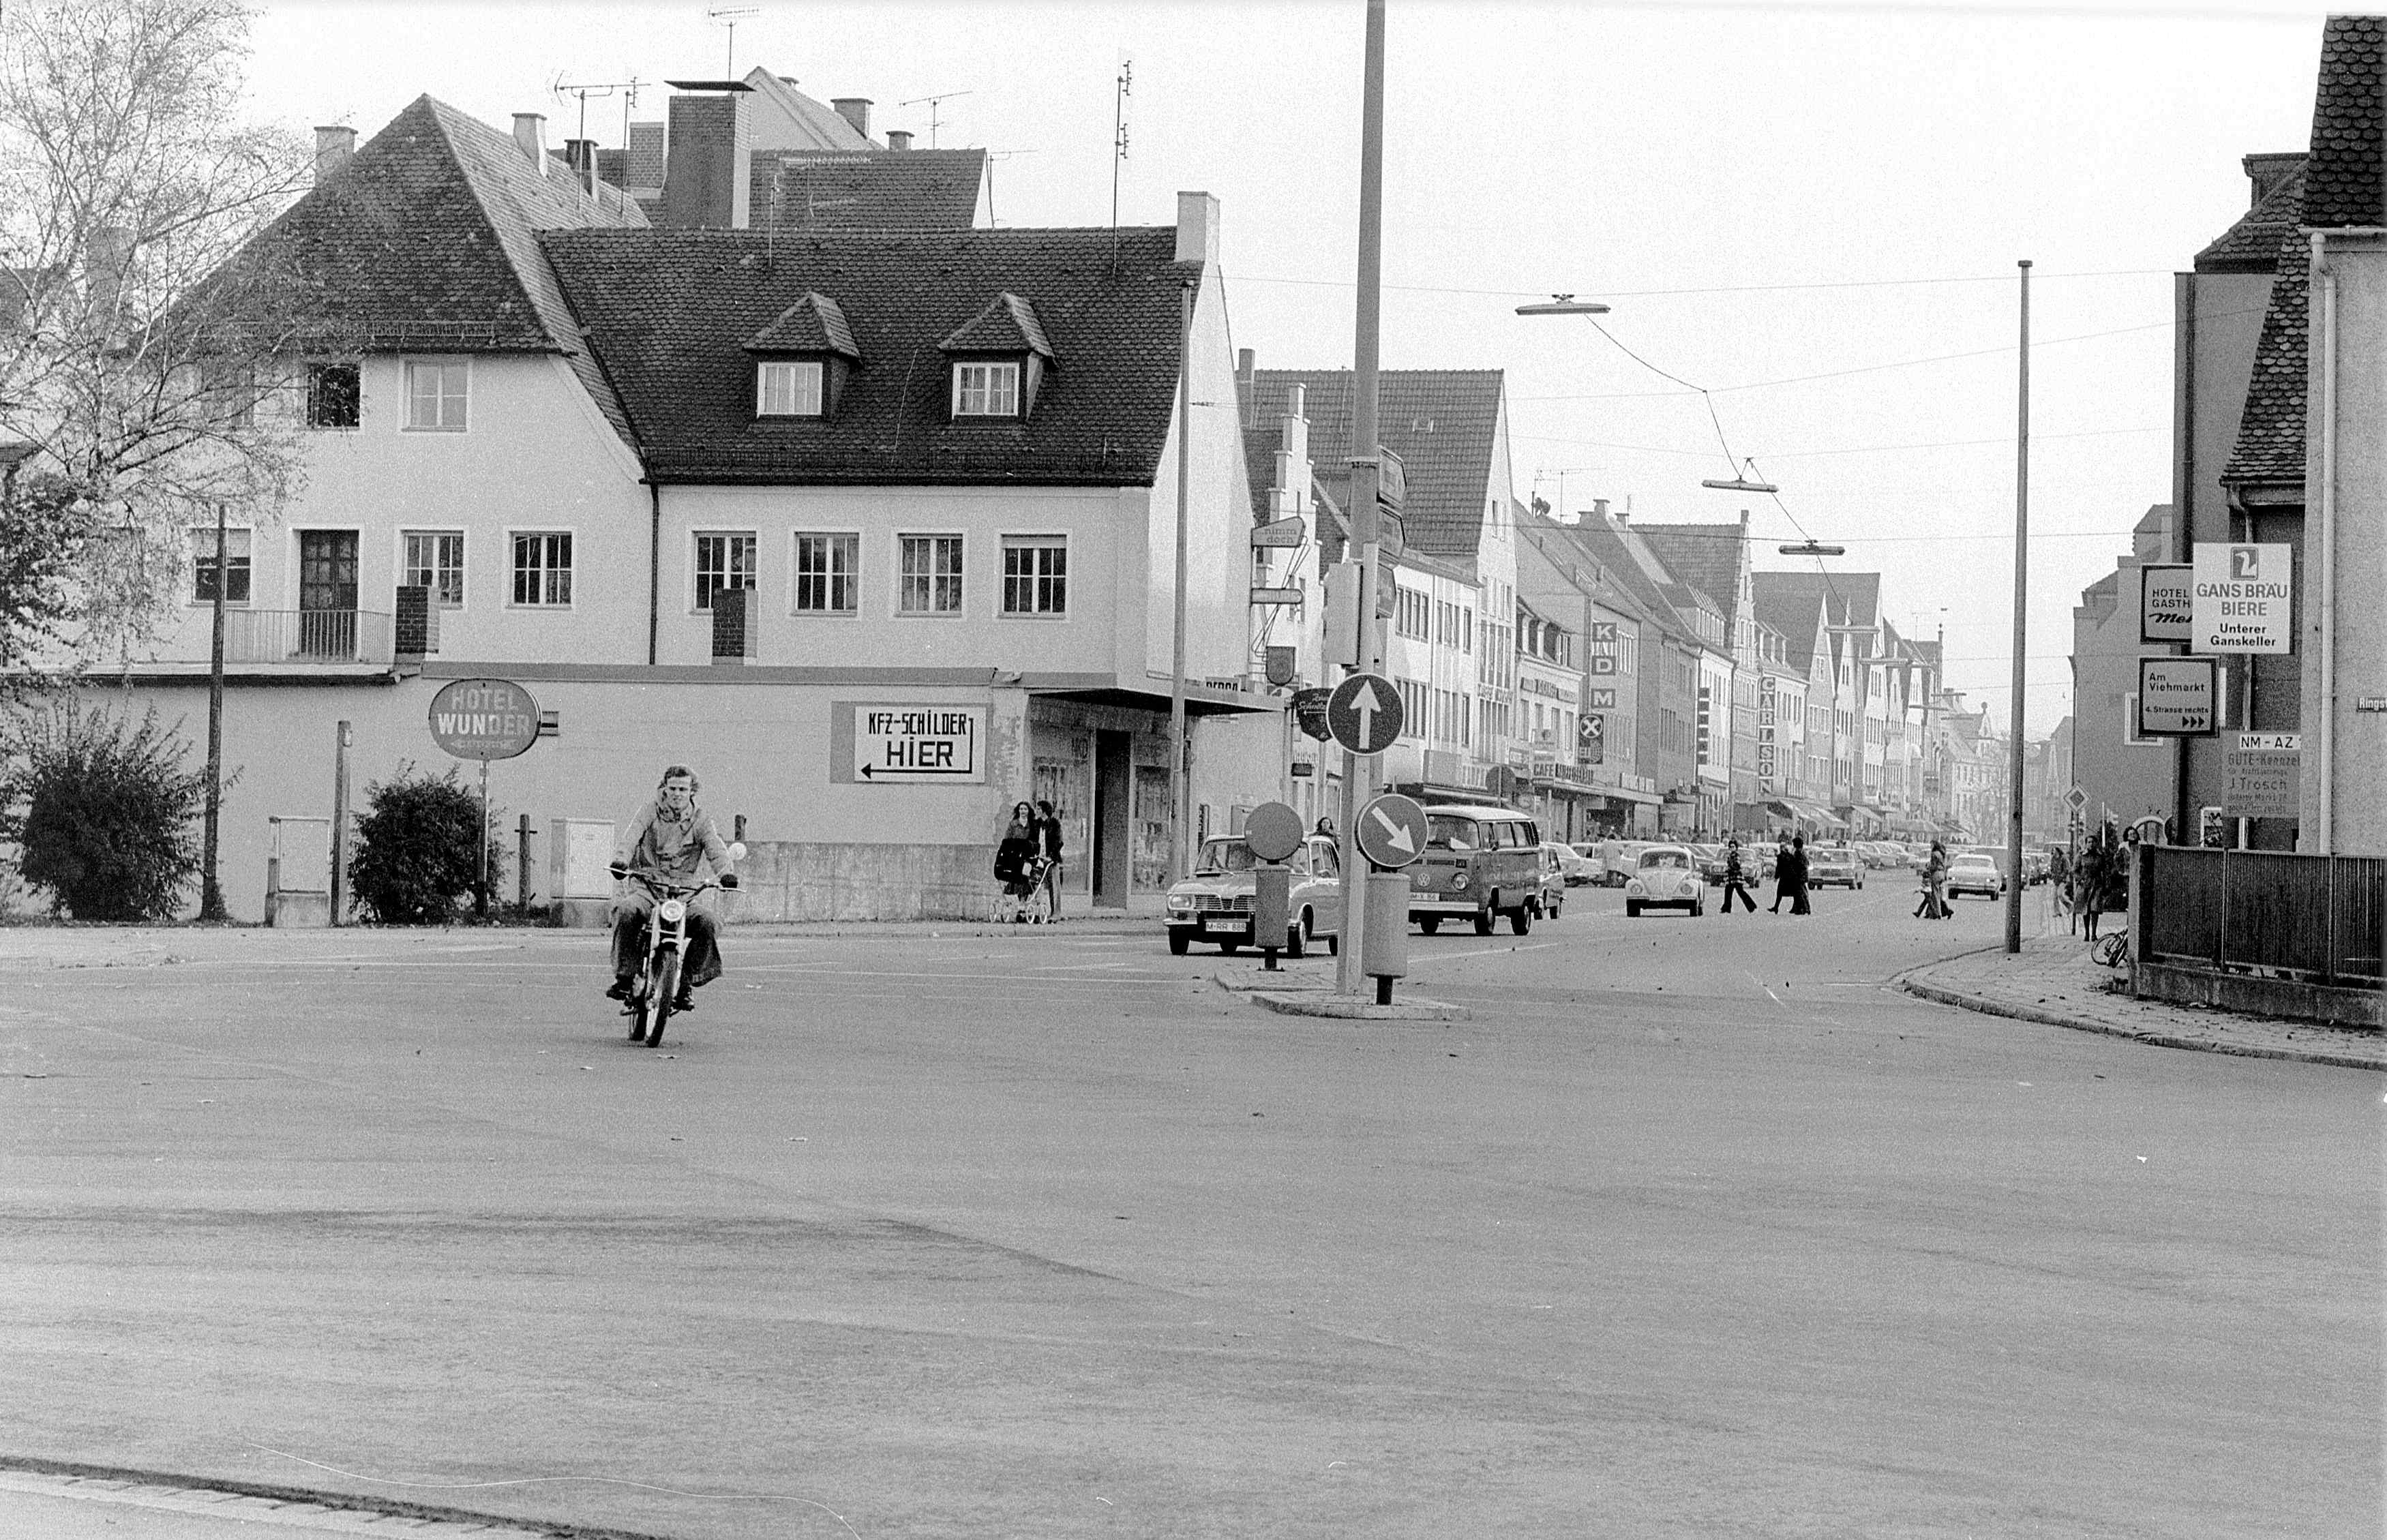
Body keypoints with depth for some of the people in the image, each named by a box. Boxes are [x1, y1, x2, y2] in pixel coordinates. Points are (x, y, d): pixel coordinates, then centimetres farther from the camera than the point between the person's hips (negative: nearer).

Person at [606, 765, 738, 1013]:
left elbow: (716, 848, -7)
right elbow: (631, 837, -11)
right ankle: (624, 978, -20)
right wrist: (620, 861, -33)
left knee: (707, 923, -26)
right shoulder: (649, 813, 6)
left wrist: (726, 872, -30)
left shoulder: (701, 820, 8)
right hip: (645, 884, -1)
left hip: (684, 890, 1)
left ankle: (686, 985, -11)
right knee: (626, 912, -33)